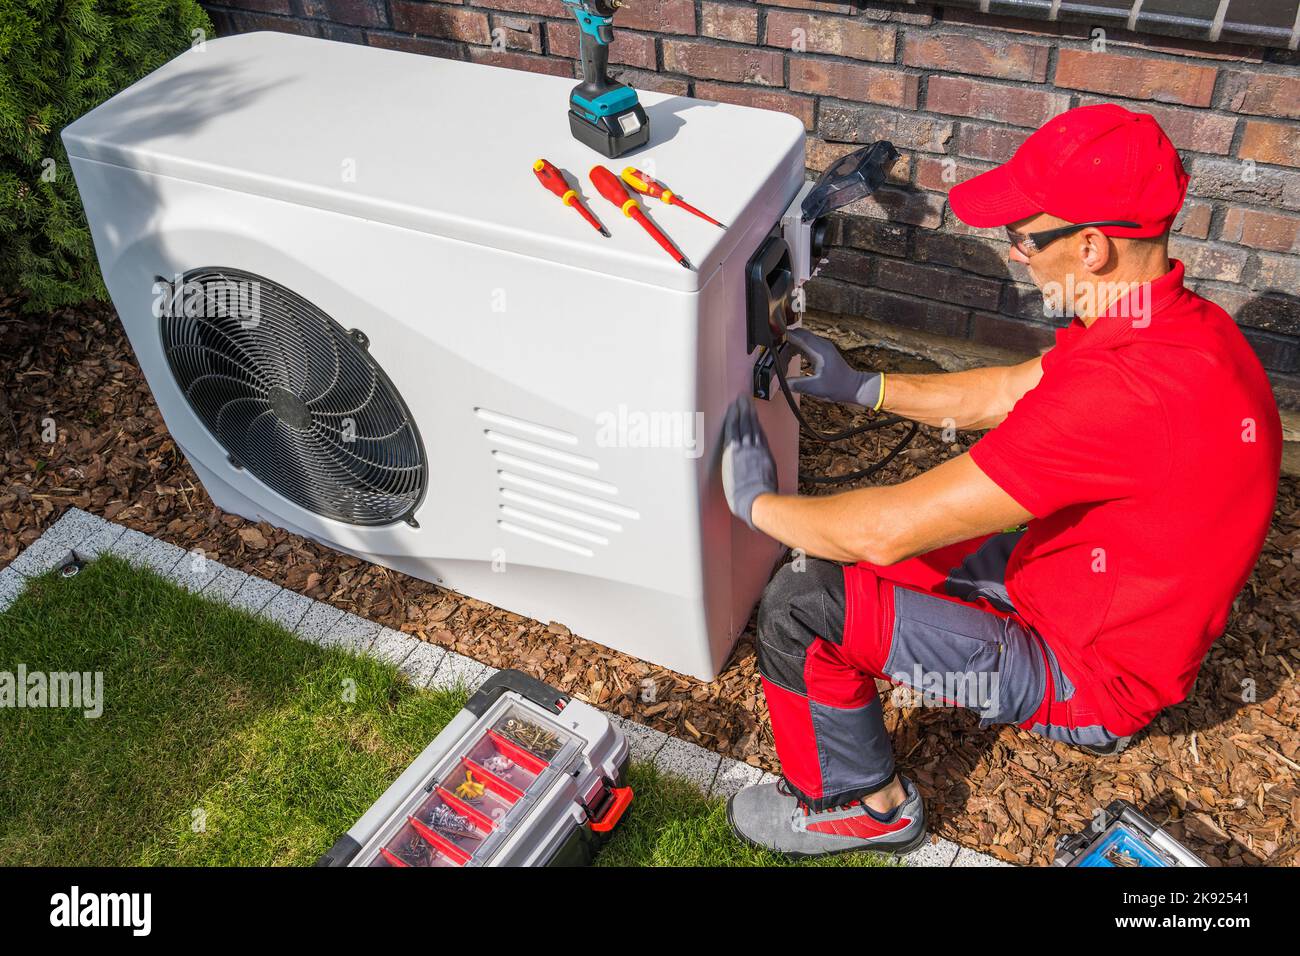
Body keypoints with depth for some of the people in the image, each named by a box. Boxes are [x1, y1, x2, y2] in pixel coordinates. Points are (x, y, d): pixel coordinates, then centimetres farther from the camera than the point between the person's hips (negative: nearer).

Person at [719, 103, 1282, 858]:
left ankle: (866, 806, 8)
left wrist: (758, 504, -15)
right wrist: (861, 387, 7)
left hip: (1089, 677, -9)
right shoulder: (1185, 322, -6)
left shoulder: (1124, 390, -38)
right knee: (843, 554, 14)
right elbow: (1004, 394, 10)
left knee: (803, 604, -16)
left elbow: (889, 530, -33)